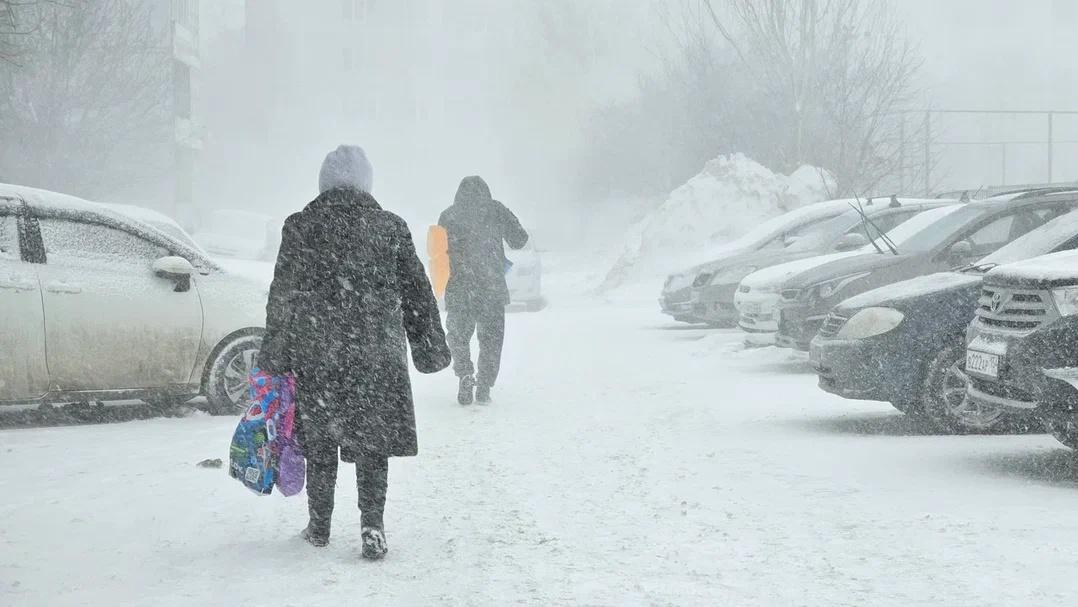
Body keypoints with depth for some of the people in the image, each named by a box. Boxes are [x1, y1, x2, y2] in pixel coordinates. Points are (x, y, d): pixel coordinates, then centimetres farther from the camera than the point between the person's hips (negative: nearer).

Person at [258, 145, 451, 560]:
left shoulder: (300, 228, -1)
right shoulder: (391, 228, 0)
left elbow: (281, 297, 2)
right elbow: (417, 293, 5)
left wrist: (274, 358, 11)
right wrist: (431, 350, 15)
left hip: (315, 355, 0)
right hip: (378, 356, 0)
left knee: (320, 443, 13)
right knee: (372, 442, 6)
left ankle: (319, 526, 22)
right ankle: (372, 527, -3)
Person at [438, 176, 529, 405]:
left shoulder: (448, 217, 4)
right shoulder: (495, 210, 2)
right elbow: (519, 239, 4)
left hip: (459, 289, 0)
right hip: (493, 287, 0)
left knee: (458, 334, 13)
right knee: (491, 337, 13)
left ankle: (465, 374, -10)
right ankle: (484, 386, 6)